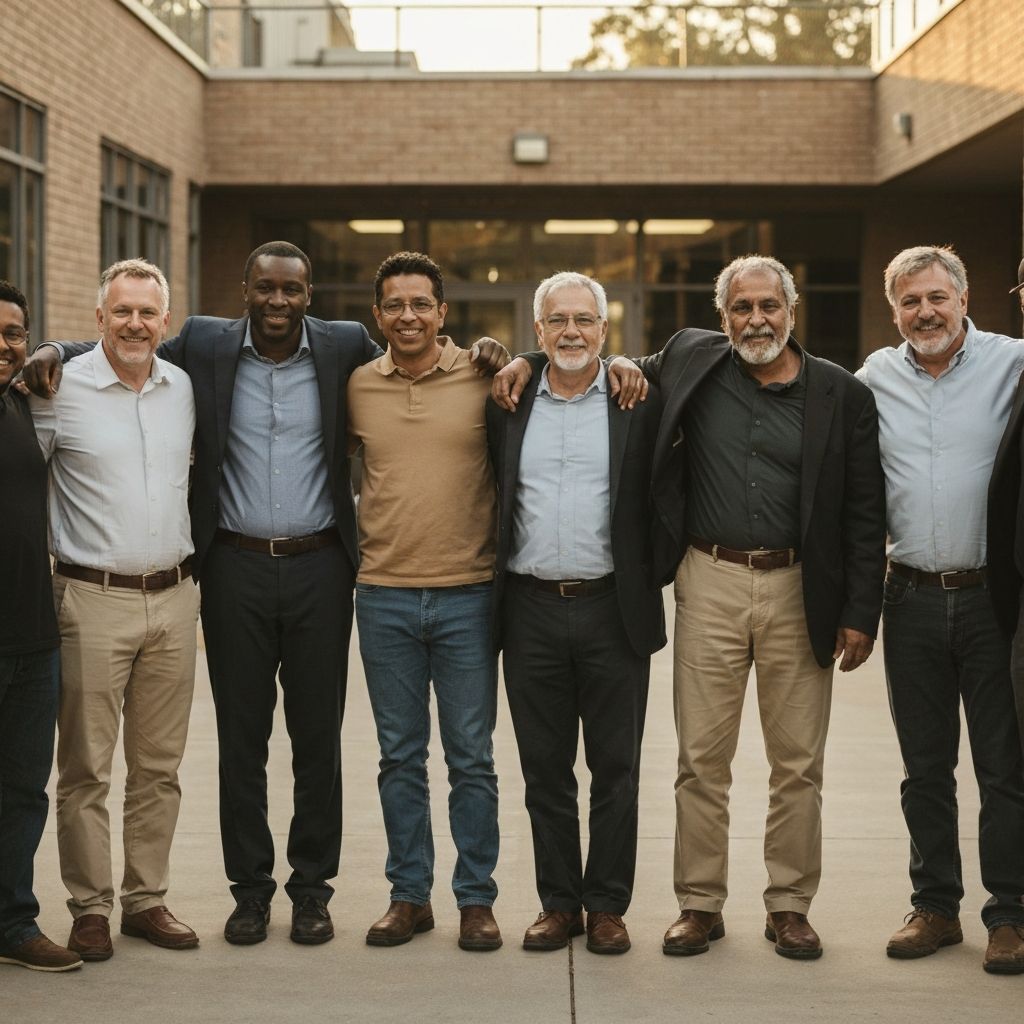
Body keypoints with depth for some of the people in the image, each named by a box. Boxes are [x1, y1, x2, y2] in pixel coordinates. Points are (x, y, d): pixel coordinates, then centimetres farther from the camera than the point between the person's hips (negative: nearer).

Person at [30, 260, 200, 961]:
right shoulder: (60, 389, -5)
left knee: (159, 766, 9)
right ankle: (90, 908, 10)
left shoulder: (182, 389, 9)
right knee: (86, 769, 0)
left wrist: (197, 570, 19)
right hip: (94, 600, -4)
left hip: (174, 598, 4)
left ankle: (146, 900, 19)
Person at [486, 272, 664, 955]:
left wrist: (653, 574, -2)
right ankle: (558, 902, 19)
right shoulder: (509, 403, 6)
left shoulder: (639, 402, 0)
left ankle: (607, 905, 16)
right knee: (545, 769, 9)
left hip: (613, 611, -2)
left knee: (615, 768, 5)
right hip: (532, 610, 2)